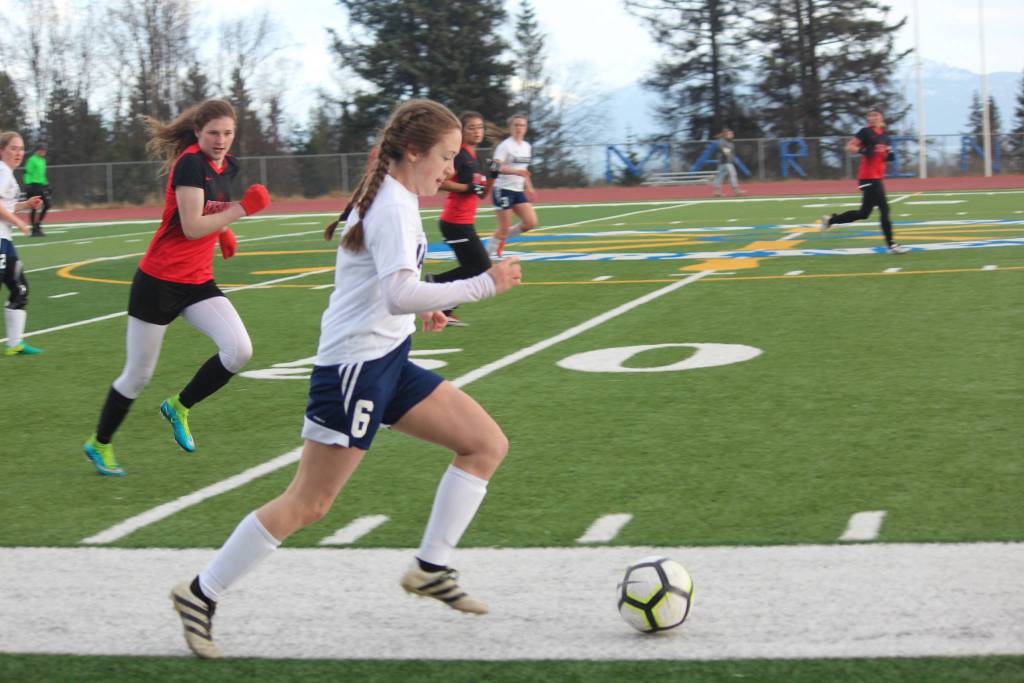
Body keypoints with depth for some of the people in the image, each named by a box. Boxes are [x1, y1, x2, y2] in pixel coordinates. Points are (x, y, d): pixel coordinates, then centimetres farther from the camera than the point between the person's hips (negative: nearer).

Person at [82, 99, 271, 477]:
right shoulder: (190, 163, -18)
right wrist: (242, 209, -26)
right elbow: (192, 227, -25)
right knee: (138, 374, 4)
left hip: (198, 281, 7)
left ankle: (179, 407, 8)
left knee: (239, 350, -15)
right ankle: (99, 444, 27)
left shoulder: (227, 165, 5)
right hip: (159, 280, -7)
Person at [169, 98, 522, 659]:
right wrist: (482, 285, -26)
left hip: (388, 362, 10)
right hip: (356, 366, -10)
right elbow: (400, 294, -30)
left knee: (488, 444, 5)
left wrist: (418, 308, 15)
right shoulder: (394, 206, -18)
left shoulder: (385, 197, 12)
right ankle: (201, 595, 6)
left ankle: (431, 569, 9)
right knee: (308, 503, -5)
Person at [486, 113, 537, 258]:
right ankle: (487, 255, 8)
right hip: (504, 190, -7)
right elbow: (496, 167, -24)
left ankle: (502, 238, 17)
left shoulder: (527, 146, 12)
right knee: (504, 227, -6)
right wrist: (516, 171, -36)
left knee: (531, 222, -3)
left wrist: (528, 187, 21)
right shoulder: (505, 145, -12)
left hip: (518, 191, 7)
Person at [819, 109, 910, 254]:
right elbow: (849, 147, -8)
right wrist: (862, 151, -25)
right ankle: (891, 245, -5)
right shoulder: (866, 132, -7)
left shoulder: (884, 135, 15)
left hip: (877, 177, 9)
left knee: (863, 213, 12)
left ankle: (830, 219, 24)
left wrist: (889, 155, 6)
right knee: (884, 209, -10)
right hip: (868, 177, -9)